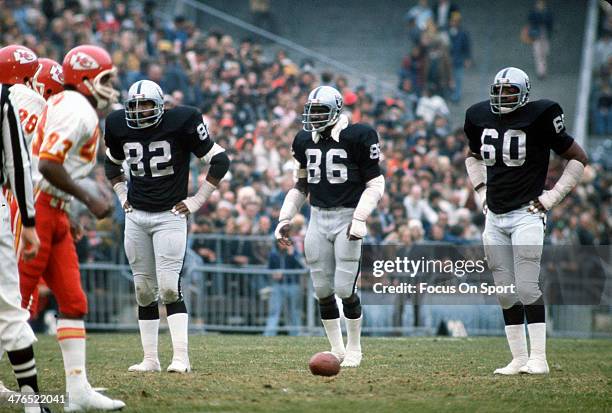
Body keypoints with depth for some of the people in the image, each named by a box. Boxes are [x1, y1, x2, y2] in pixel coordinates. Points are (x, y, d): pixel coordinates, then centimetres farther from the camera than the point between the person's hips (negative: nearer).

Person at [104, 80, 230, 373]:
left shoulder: (180, 123, -12)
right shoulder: (119, 126, 3)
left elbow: (219, 160, -6)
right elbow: (112, 163, 25)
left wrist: (197, 201, -6)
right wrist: (122, 195, 13)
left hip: (169, 216, -5)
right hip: (136, 216, 5)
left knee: (169, 287, -13)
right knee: (144, 290, 6)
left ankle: (181, 357, -13)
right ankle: (150, 359, 9)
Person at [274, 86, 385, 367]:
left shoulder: (357, 137, -9)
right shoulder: (305, 141, 9)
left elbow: (375, 183, -8)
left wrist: (360, 218, -17)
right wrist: (285, 218, 12)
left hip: (347, 217, -5)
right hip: (318, 218, 5)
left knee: (345, 288, -7)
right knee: (323, 290, 4)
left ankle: (354, 348, 10)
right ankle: (337, 349, 17)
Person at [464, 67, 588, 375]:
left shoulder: (538, 118, -10)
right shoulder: (481, 118, 6)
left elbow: (578, 158, -3)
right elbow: (473, 157, 29)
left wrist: (550, 198, -7)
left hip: (526, 215, -6)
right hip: (494, 218, 6)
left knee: (527, 287, -12)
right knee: (505, 291, 5)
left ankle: (538, 358, -9)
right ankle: (518, 358, 10)